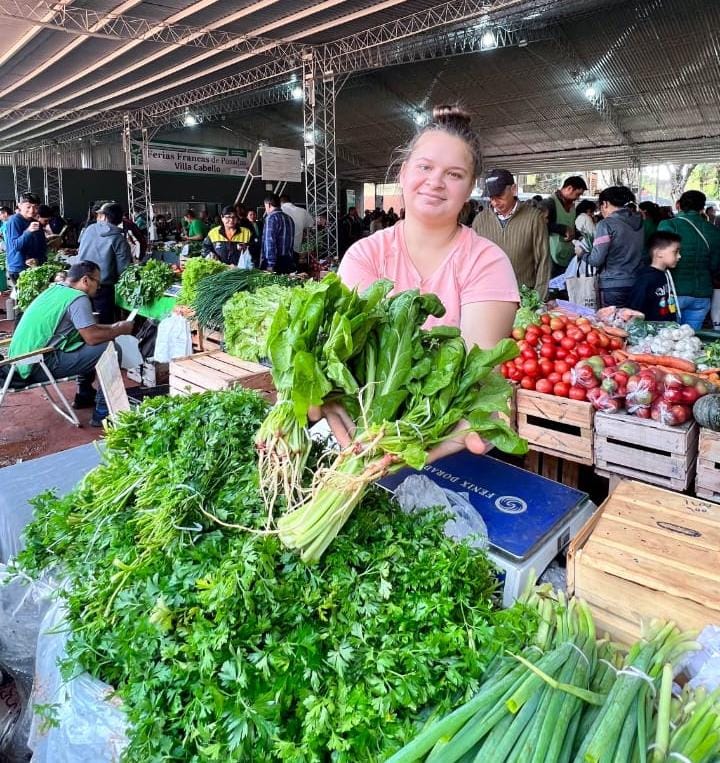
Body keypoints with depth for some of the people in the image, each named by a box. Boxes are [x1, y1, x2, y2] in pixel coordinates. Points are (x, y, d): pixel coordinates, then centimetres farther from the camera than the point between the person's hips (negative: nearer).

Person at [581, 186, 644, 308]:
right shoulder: (639, 222, 10)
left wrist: (581, 254, 6)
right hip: (637, 285, 6)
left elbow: (596, 260, -13)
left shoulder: (606, 224, -10)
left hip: (613, 287, -6)